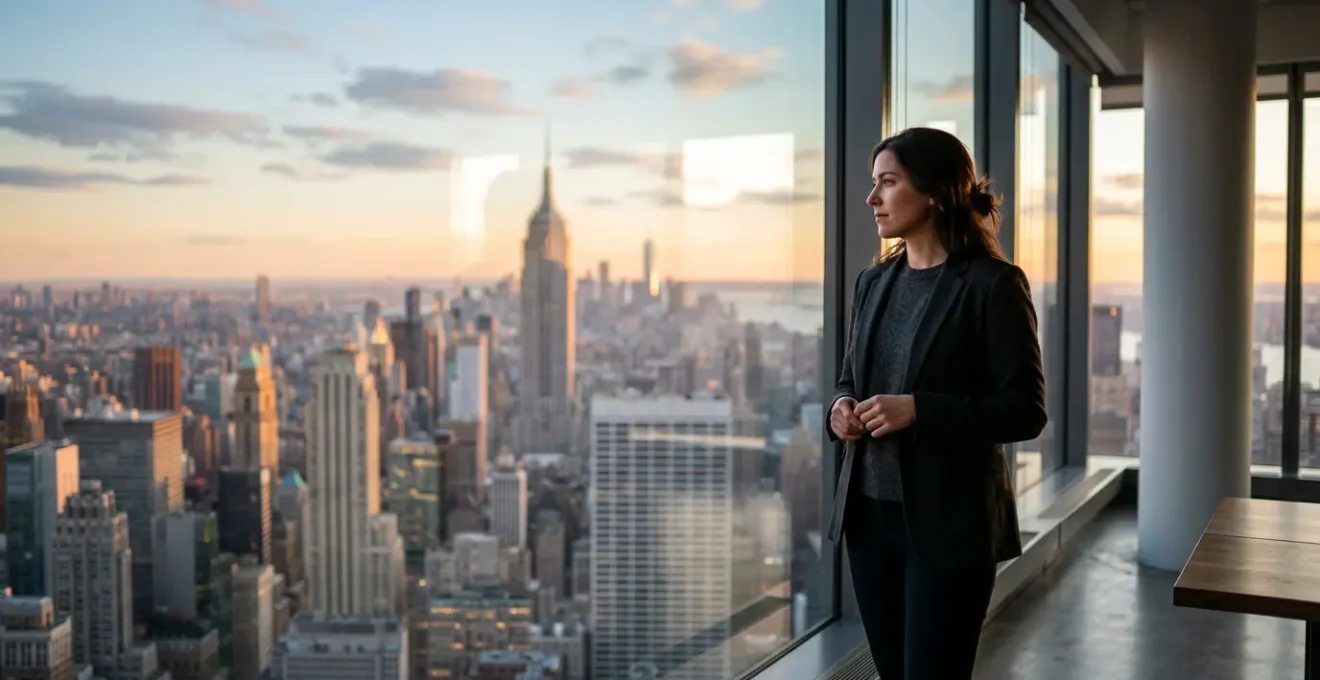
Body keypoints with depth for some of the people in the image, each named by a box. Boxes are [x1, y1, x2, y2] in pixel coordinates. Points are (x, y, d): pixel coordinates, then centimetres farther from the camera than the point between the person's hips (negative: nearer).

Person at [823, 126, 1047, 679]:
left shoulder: (993, 284, -11)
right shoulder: (873, 282, 9)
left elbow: (1025, 410, -12)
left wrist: (918, 409, -22)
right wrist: (841, 407, -4)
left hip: (948, 521, -6)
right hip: (869, 512, 6)